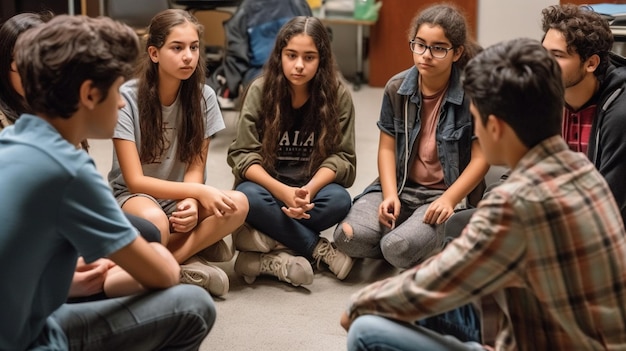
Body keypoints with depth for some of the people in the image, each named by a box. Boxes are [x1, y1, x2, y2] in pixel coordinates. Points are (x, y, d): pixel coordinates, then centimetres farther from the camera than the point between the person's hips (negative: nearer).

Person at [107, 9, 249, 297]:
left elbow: (195, 167, -3)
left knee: (237, 204, -27)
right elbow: (134, 180, -18)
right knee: (155, 221, -41)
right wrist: (199, 191, -28)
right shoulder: (126, 97, -17)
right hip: (132, 196, -4)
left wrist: (191, 202, -26)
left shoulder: (203, 97, -5)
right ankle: (188, 257, -13)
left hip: (179, 197, 5)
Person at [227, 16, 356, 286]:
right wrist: (283, 191, -28)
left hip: (314, 188, 1)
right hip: (268, 187, 0)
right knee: (249, 197, -34)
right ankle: (320, 249, -20)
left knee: (339, 200, -32)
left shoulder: (338, 95, -7)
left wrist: (310, 189, -28)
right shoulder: (260, 90, -9)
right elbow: (243, 154, -11)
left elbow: (341, 155, -7)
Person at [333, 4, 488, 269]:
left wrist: (449, 200, -22)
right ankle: (409, 229, 5)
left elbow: (481, 158, -11)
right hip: (400, 187, 4)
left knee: (398, 249, -30)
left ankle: (437, 239, 5)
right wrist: (390, 195, -11)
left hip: (447, 193, -4)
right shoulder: (397, 88, 0)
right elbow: (387, 147, 4)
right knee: (348, 237, -21)